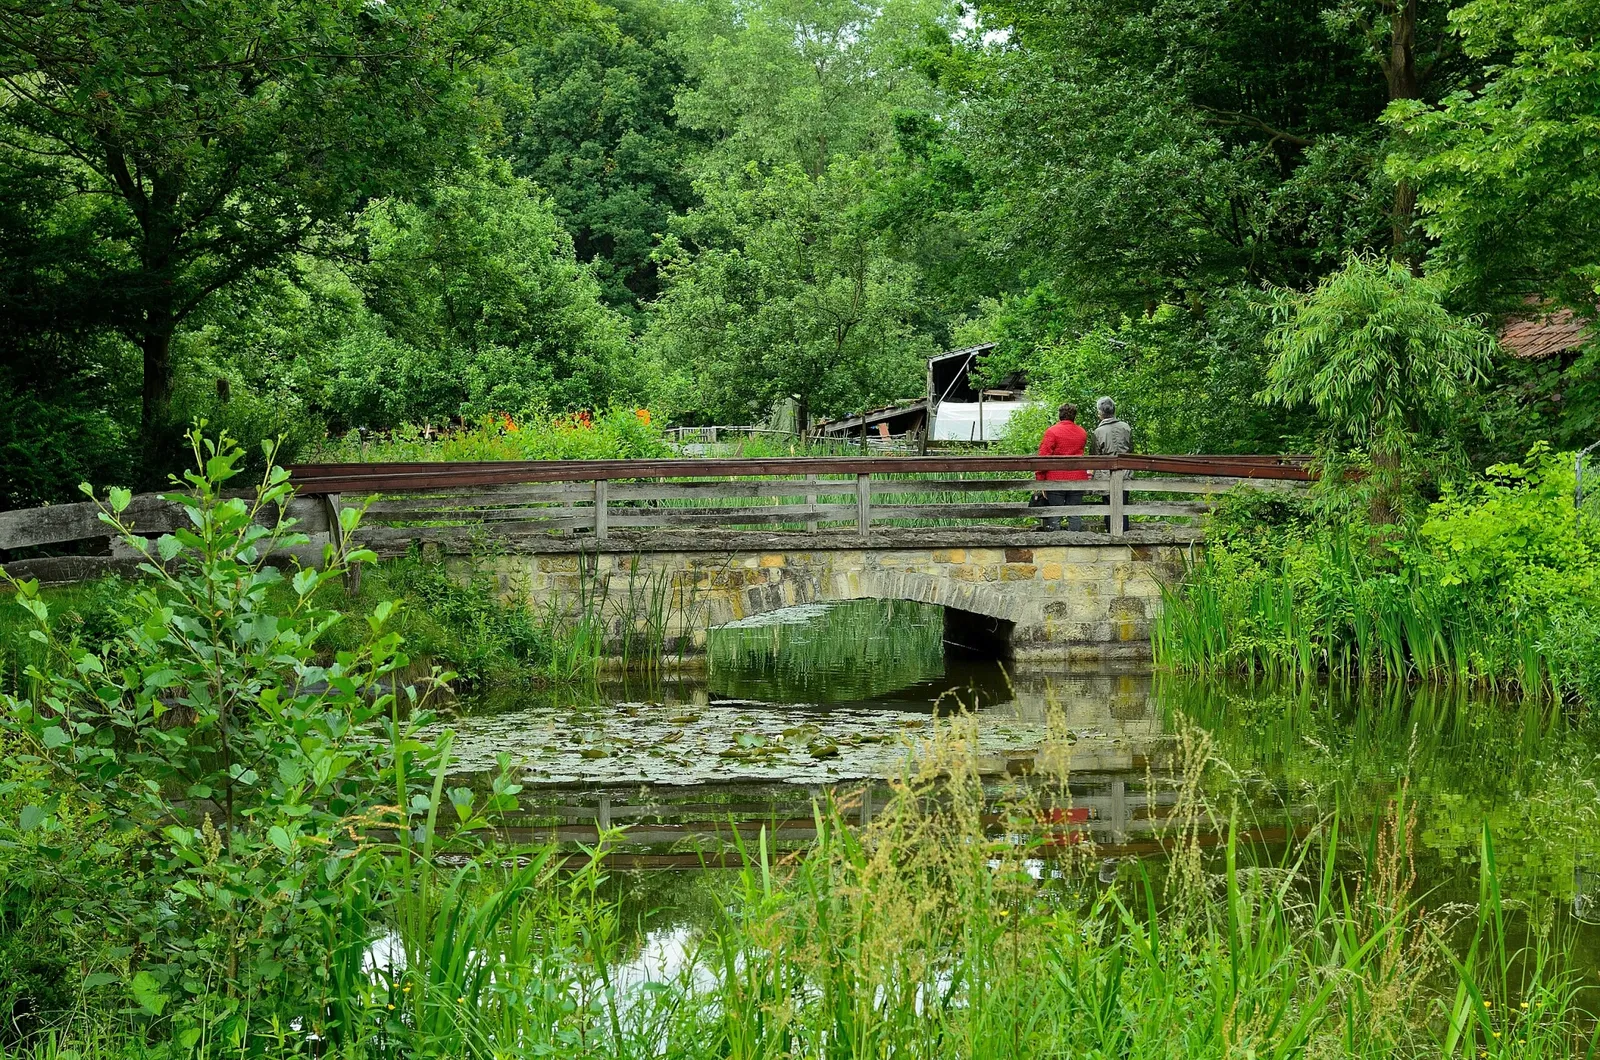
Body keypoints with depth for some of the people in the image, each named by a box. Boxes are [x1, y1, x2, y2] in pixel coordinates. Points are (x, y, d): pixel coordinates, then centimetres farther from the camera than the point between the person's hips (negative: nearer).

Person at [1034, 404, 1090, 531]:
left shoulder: (1052, 432, -5)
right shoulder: (1082, 433, 8)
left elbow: (1043, 457, -8)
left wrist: (1040, 478, -5)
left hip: (1056, 479, -4)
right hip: (1078, 479, 4)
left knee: (1054, 516, 0)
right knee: (1075, 515, 7)